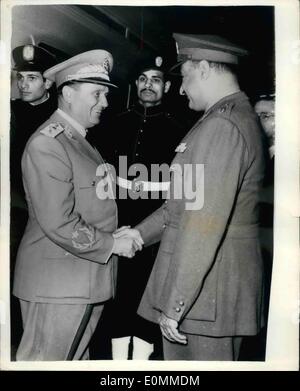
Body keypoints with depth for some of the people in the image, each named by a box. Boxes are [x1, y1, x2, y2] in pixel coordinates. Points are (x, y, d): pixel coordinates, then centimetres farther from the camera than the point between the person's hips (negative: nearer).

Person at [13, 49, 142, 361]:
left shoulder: (81, 140, 14)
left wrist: (117, 232, 4)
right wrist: (112, 244, -13)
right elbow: (58, 224, -21)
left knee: (77, 357, 20)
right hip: (58, 284, -9)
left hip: (87, 282, 9)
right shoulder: (47, 144, -15)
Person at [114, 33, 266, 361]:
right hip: (217, 282, 9)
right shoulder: (239, 116, 13)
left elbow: (204, 225, -24)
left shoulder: (222, 125, -19)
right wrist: (142, 231, 12)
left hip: (205, 288, -9)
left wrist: (173, 306, -19)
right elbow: (187, 200, 16)